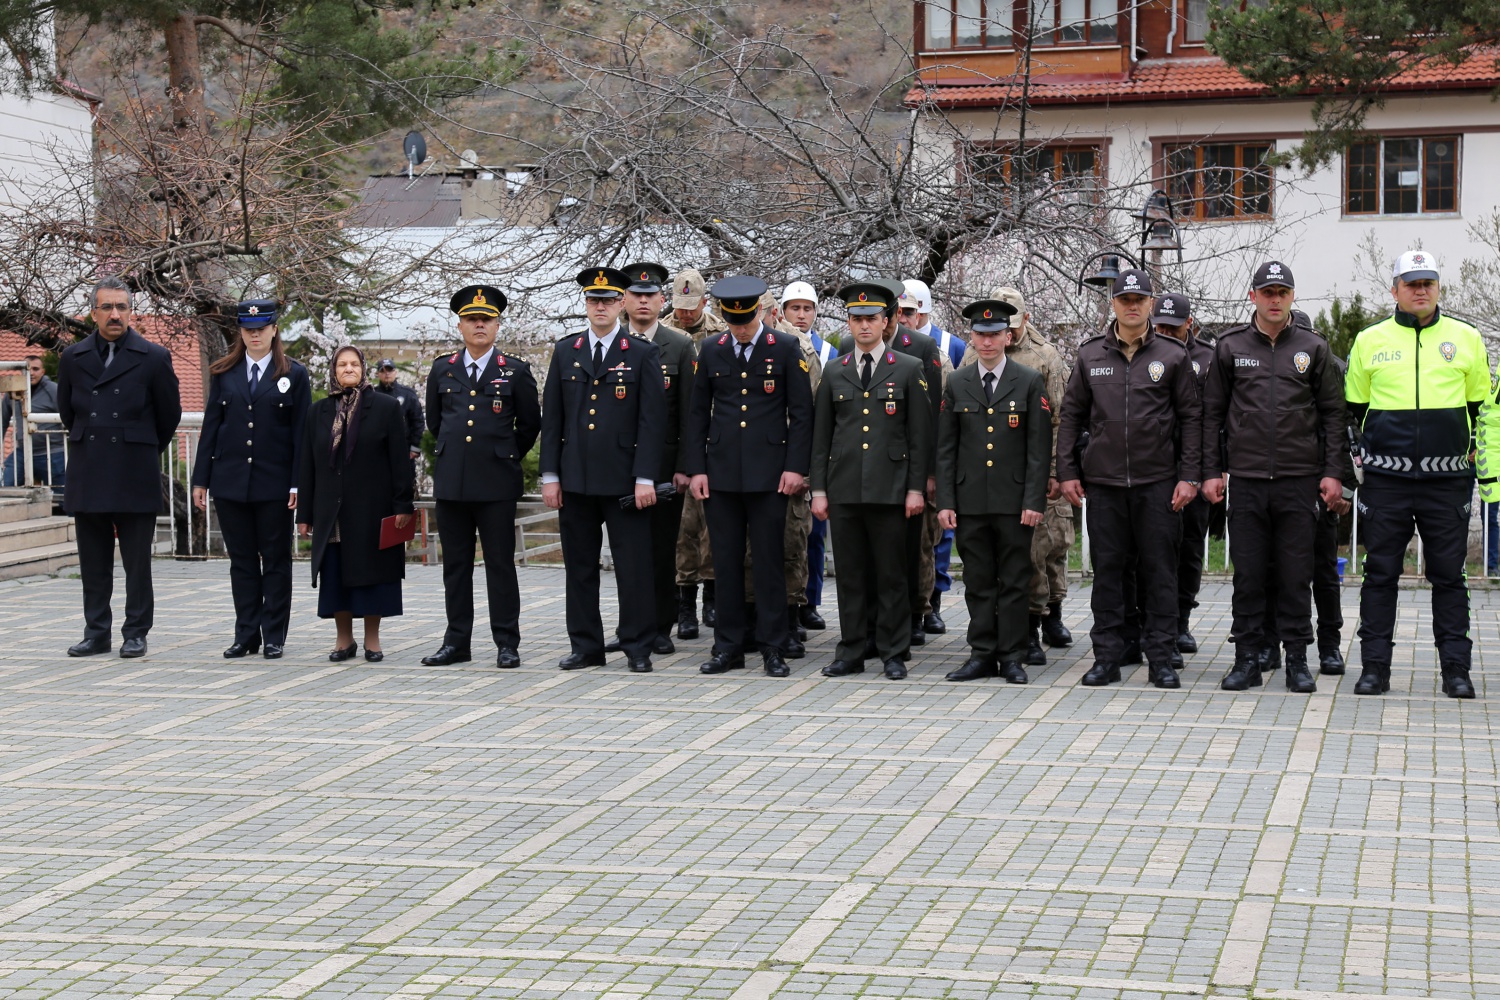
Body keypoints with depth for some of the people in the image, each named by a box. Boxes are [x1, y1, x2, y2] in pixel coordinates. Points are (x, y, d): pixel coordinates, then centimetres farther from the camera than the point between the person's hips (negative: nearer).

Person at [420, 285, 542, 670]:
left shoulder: (516, 371, 3)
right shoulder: (442, 370, 10)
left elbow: (530, 424, 10)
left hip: (496, 484, -3)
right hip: (451, 482, 3)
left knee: (500, 564, 0)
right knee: (455, 565, 7)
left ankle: (507, 644, 4)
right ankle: (457, 642, 13)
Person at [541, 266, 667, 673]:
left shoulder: (643, 354, 1)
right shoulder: (565, 352, 10)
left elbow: (652, 420, -3)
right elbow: (551, 418, 10)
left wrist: (645, 478, -10)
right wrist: (550, 475, 3)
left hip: (624, 482, -3)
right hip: (575, 480, 3)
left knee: (633, 567, -1)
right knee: (579, 567, 8)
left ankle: (639, 647, 7)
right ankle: (586, 646, 16)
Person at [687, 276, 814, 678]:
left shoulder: (786, 349, 0)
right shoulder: (711, 351, 8)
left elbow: (802, 412, 0)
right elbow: (698, 413, 11)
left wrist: (796, 467, -7)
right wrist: (696, 468, 4)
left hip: (769, 474, -3)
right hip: (721, 474, 3)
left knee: (770, 562, 0)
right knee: (726, 563, 5)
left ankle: (773, 649, 6)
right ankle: (729, 647, 12)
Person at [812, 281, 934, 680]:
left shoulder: (909, 370, 4)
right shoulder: (834, 373, 12)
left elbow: (920, 434, 2)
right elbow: (821, 435, 13)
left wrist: (917, 489, -4)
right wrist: (818, 489, 6)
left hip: (890, 490, -3)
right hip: (844, 489, 3)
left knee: (891, 574, 0)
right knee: (850, 573, 5)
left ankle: (894, 652, 7)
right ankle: (852, 651, 12)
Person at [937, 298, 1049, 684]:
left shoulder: (1030, 382, 2)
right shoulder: (956, 384, 8)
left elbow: (1039, 447, -1)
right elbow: (945, 449, 8)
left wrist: (1034, 500, -8)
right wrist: (945, 502, 0)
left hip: (1014, 501, -2)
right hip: (970, 501, 2)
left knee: (1014, 581, 2)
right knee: (978, 582, 6)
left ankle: (1011, 656, 8)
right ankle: (982, 655, 12)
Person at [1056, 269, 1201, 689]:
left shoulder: (1173, 356, 3)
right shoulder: (1090, 355, 7)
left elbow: (1191, 418, 4)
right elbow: (1071, 415, 11)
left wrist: (1189, 477, -3)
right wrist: (1067, 472, 4)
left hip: (1158, 481, -1)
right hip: (1103, 480, 1)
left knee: (1160, 568, 1)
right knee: (1107, 568, 4)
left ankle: (1161, 657, 8)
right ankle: (1107, 656, 10)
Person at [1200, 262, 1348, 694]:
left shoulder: (1313, 348, 6)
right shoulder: (1230, 347, 7)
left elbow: (1333, 414, 7)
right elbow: (1212, 413, 9)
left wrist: (1333, 472, 0)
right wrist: (1211, 471, 3)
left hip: (1299, 479, 0)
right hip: (1246, 479, 0)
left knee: (1296, 573, 2)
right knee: (1248, 573, 3)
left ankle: (1297, 659, 10)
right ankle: (1248, 658, 10)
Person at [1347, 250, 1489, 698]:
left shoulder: (1466, 339, 7)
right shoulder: (1370, 341, 6)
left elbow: (1478, 406, 13)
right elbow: (1356, 408, 15)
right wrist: (1386, 441, 6)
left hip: (1447, 479, 0)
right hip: (1385, 480, 0)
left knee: (1448, 576, 4)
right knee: (1380, 573, 4)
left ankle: (1456, 669, 10)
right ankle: (1374, 666, 9)